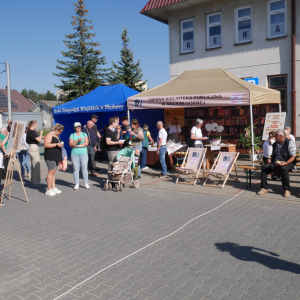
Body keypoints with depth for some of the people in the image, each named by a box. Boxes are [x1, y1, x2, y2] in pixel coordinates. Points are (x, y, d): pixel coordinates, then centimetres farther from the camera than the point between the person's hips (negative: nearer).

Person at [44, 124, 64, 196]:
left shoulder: (57, 136, 20)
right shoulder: (49, 135, -10)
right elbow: (46, 145, -20)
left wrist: (60, 144, 16)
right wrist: (56, 144, -22)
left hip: (56, 156, 9)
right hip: (50, 157, -9)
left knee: (54, 172, 10)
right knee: (51, 172, -10)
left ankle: (53, 188, 14)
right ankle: (48, 190, -7)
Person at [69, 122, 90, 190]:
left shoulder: (84, 134, 10)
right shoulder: (72, 135, 10)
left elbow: (86, 143, -3)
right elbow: (70, 144, -3)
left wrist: (77, 146, -7)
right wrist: (78, 140, -16)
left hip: (83, 154, 0)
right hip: (74, 154, 0)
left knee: (84, 168, -1)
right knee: (75, 169, 0)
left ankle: (86, 183, 6)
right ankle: (76, 184, 7)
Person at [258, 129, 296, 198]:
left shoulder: (290, 143, -7)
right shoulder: (275, 144, 14)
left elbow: (293, 157, -12)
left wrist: (286, 163, -29)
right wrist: (270, 160, 2)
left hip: (287, 162, -6)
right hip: (275, 163, 6)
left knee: (283, 168, -40)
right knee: (264, 167, -19)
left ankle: (287, 190, -25)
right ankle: (264, 188, -15)